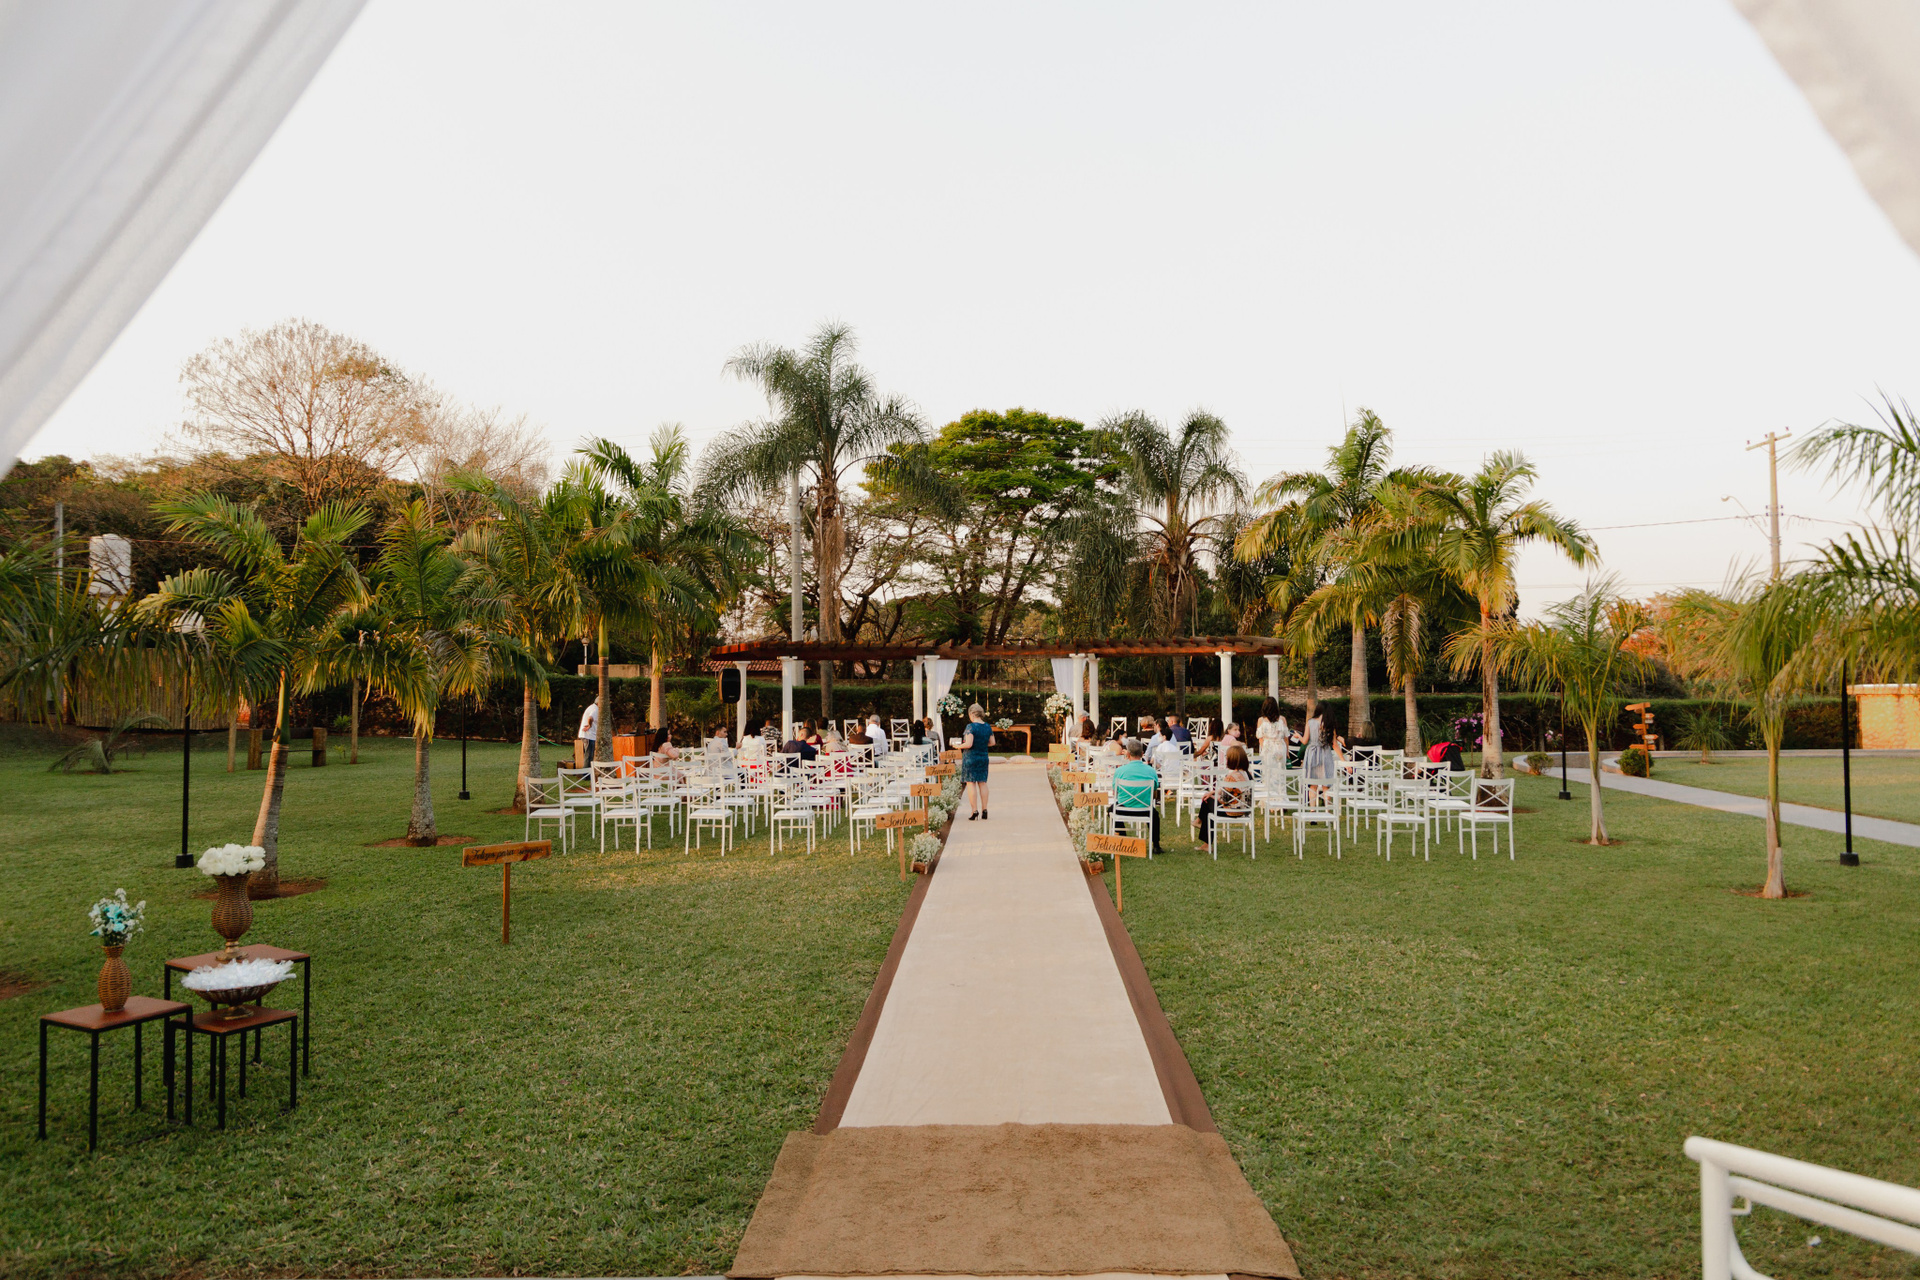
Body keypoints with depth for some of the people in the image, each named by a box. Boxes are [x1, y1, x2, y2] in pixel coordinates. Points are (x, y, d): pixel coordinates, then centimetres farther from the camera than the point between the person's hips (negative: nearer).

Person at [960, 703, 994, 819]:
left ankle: (975, 810, -6)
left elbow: (969, 744, -21)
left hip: (970, 757, -6)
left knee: (970, 783, -2)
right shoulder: (988, 727, 5)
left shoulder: (971, 726, -15)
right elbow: (992, 742, 11)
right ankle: (984, 809, 11)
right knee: (982, 783, 10)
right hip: (983, 757, 6)